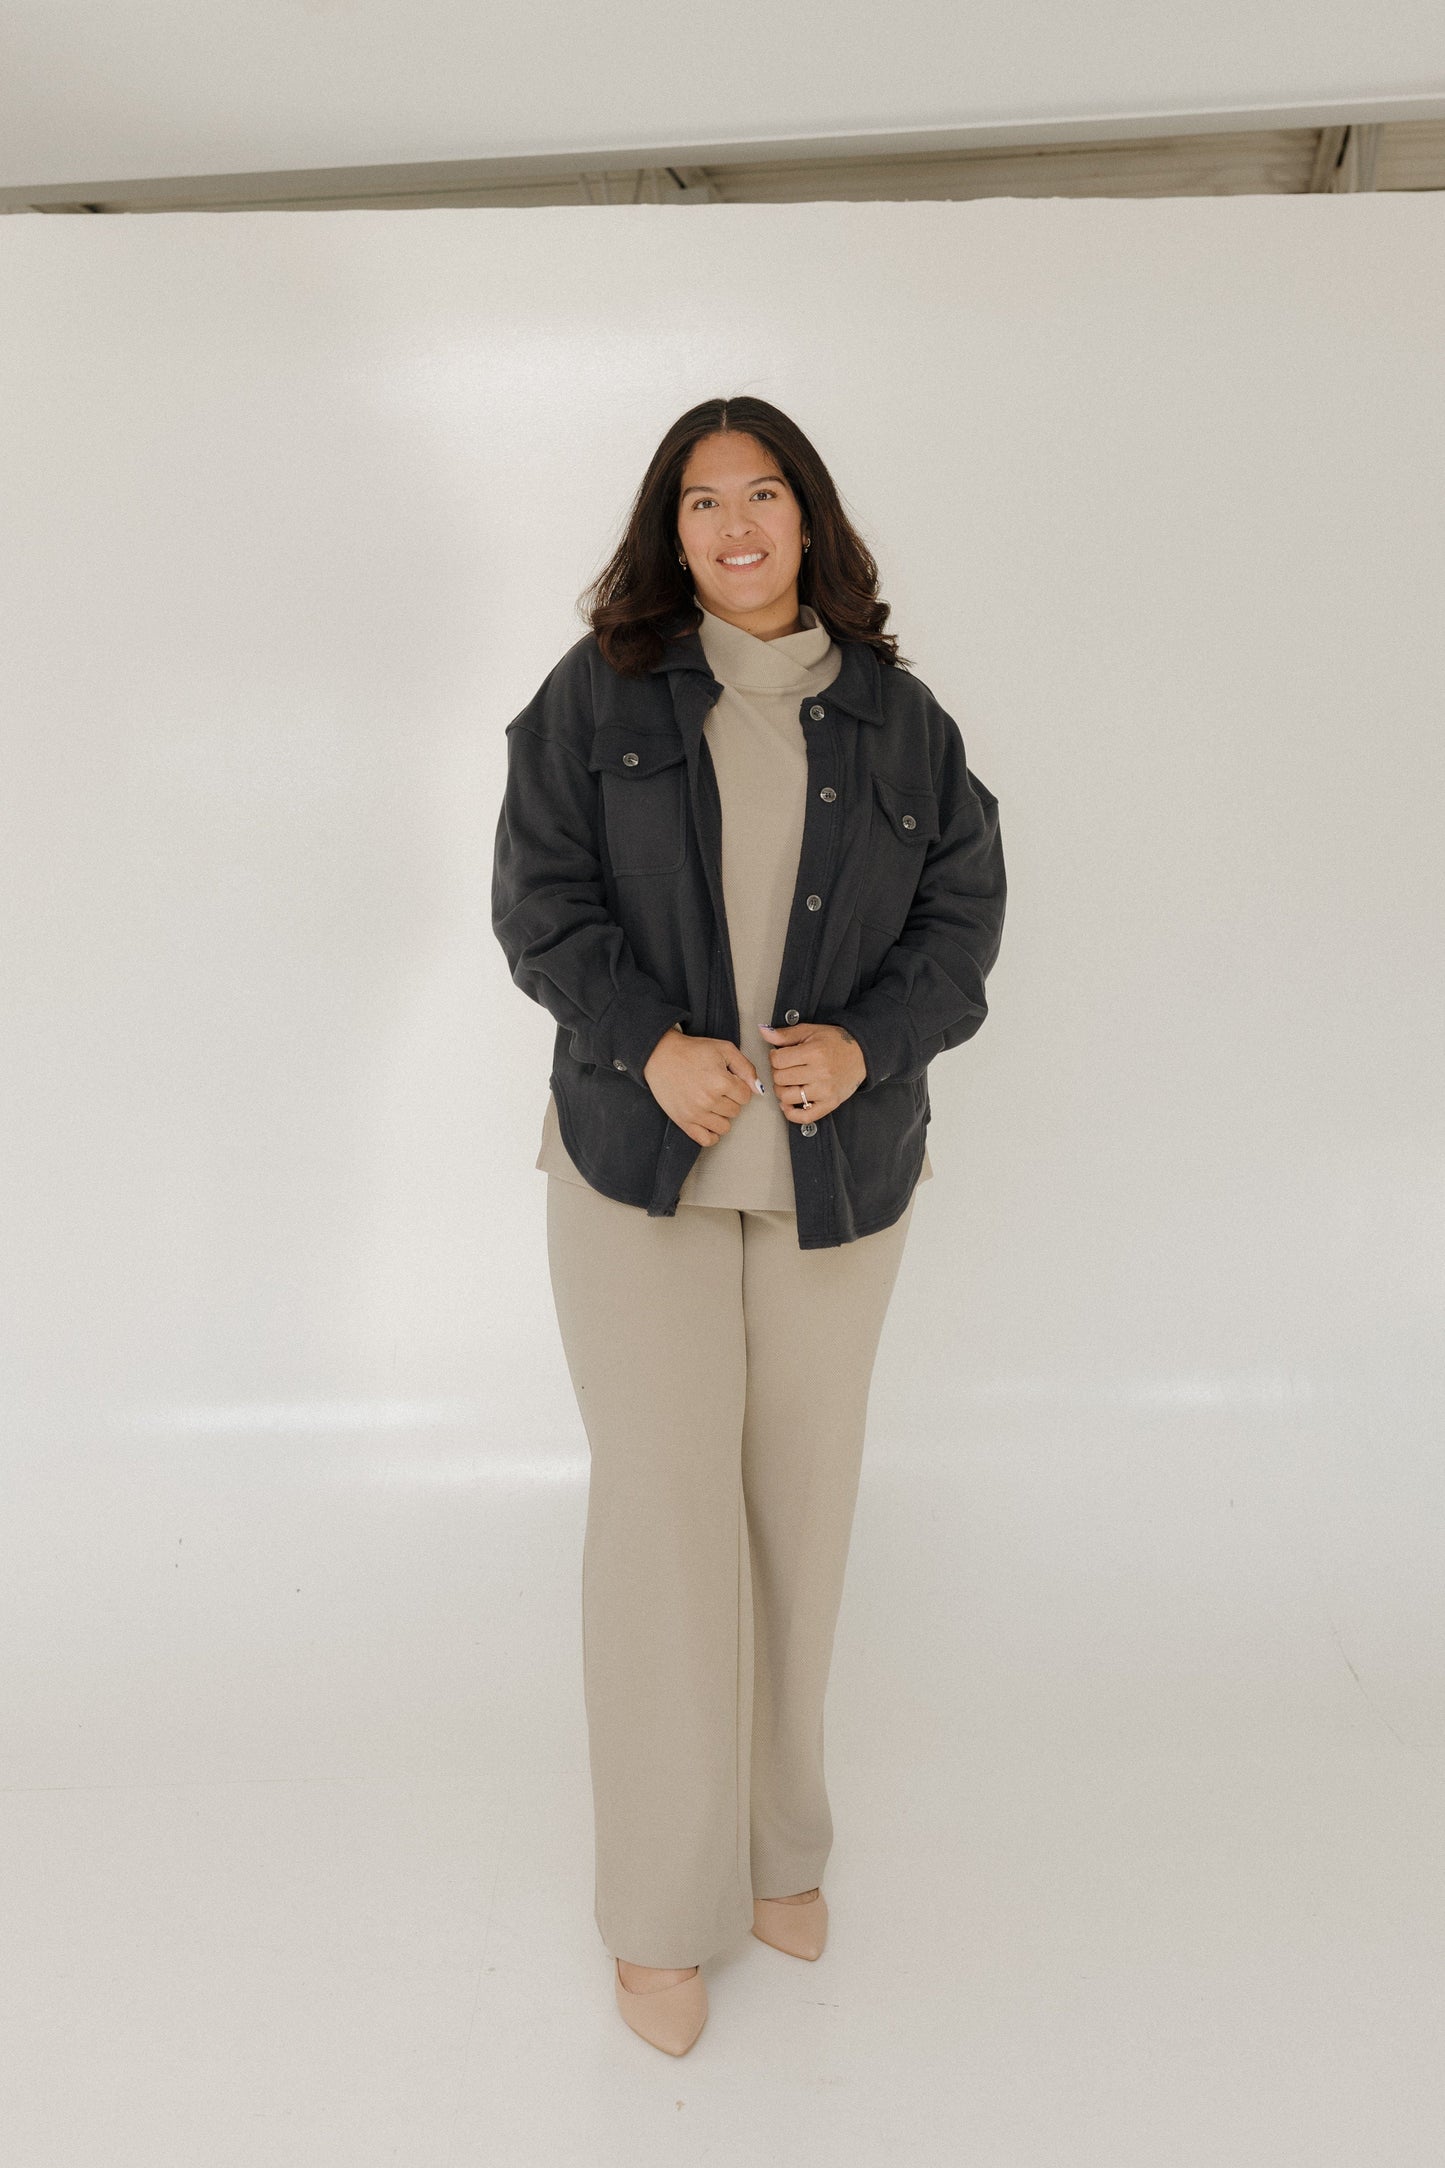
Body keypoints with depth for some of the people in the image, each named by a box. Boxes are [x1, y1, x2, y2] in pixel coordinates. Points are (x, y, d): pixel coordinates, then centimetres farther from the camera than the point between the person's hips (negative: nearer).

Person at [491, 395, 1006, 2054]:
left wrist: (861, 1043, -14)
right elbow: (540, 896, -4)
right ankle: (663, 1904, 18)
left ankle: (778, 1841, 34)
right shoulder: (598, 693, 2)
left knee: (801, 1502, 12)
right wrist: (654, 1042, -19)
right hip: (638, 1158, -2)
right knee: (664, 1510, -1)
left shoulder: (897, 718, 5)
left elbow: (963, 915, 4)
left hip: (834, 1167, 2)